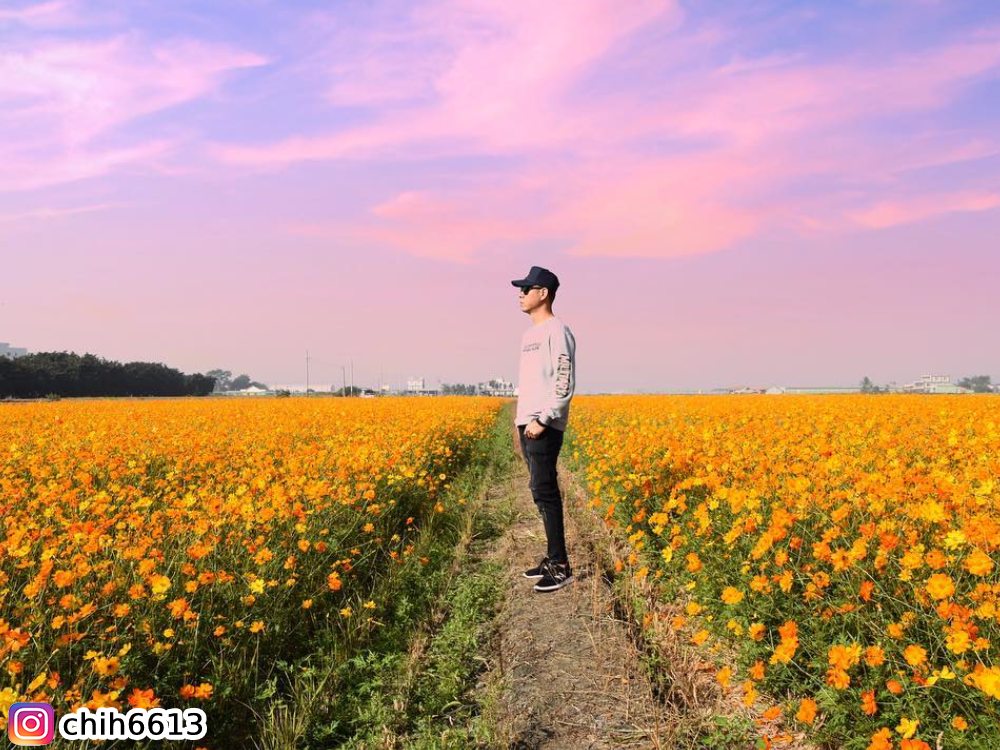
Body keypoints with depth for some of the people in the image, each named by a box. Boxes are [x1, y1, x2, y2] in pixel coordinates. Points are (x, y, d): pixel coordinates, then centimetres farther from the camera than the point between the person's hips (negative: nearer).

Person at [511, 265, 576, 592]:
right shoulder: (529, 335, 19)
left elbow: (565, 383, -17)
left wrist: (543, 420, -20)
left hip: (545, 427, -9)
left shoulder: (557, 331, -10)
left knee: (544, 492, -10)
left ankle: (561, 566, -3)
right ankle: (552, 556, 19)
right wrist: (523, 421, 18)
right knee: (541, 492, 11)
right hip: (527, 424, 9)